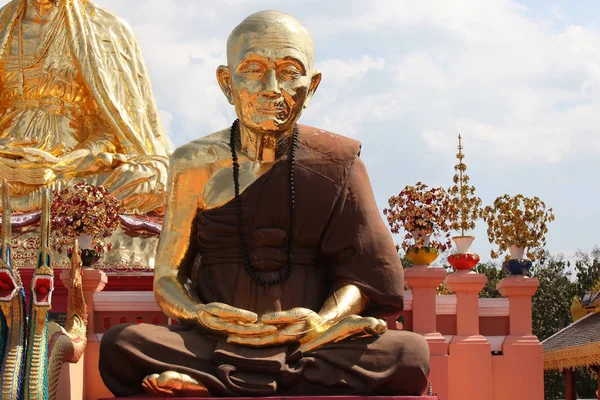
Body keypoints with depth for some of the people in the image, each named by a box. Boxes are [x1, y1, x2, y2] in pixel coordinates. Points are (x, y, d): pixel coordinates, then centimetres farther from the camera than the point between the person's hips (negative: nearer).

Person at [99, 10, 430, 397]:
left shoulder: (336, 162, 6)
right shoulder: (198, 165, 7)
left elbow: (368, 274, 3)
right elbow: (167, 278, 9)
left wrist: (323, 321, -19)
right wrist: (198, 314, -15)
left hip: (307, 345, 1)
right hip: (214, 346, -1)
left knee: (409, 353, -30)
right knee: (121, 345, -27)